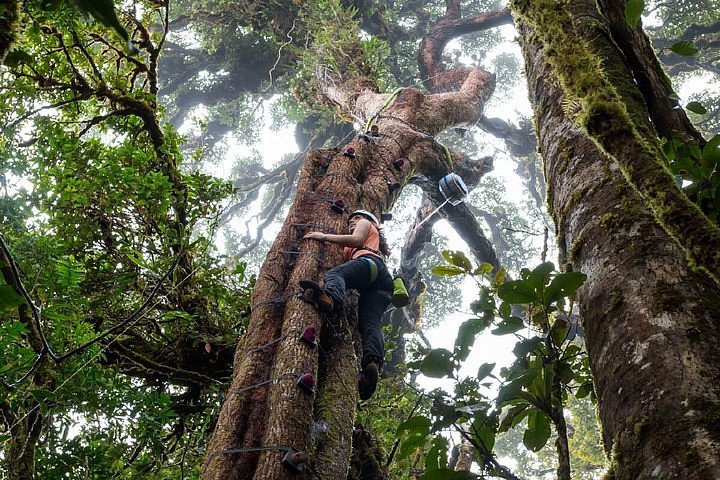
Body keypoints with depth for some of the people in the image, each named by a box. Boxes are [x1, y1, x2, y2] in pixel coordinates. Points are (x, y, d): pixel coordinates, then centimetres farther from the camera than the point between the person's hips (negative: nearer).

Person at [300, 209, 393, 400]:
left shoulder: (366, 224, 30)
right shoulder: (375, 243, 51)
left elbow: (357, 240, 7)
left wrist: (324, 237, 10)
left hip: (370, 262, -7)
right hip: (383, 282, 7)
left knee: (334, 273, -32)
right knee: (370, 323, -18)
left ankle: (329, 296, -68)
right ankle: (373, 361, -45)